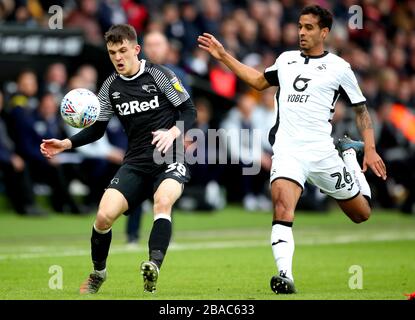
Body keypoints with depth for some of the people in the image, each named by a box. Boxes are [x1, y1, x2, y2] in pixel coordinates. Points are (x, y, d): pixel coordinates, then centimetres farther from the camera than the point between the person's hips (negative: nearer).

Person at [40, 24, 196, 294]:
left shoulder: (159, 75, -6)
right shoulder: (111, 87, 7)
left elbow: (189, 112, -4)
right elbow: (97, 129, 13)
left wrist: (173, 132, -24)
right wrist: (67, 144, -3)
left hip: (169, 159, -4)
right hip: (136, 162, 4)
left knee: (163, 202, -35)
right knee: (104, 215, -13)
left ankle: (153, 270, -48)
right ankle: (98, 273, 13)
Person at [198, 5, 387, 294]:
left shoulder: (338, 67, 2)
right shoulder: (286, 60, 14)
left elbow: (361, 109, 8)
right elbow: (259, 81, 32)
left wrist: (370, 149, -1)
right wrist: (224, 56, 29)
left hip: (321, 151, -1)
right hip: (287, 150, 2)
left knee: (361, 213, 11)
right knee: (282, 207, -25)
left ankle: (349, 156, 37)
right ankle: (285, 276, -30)